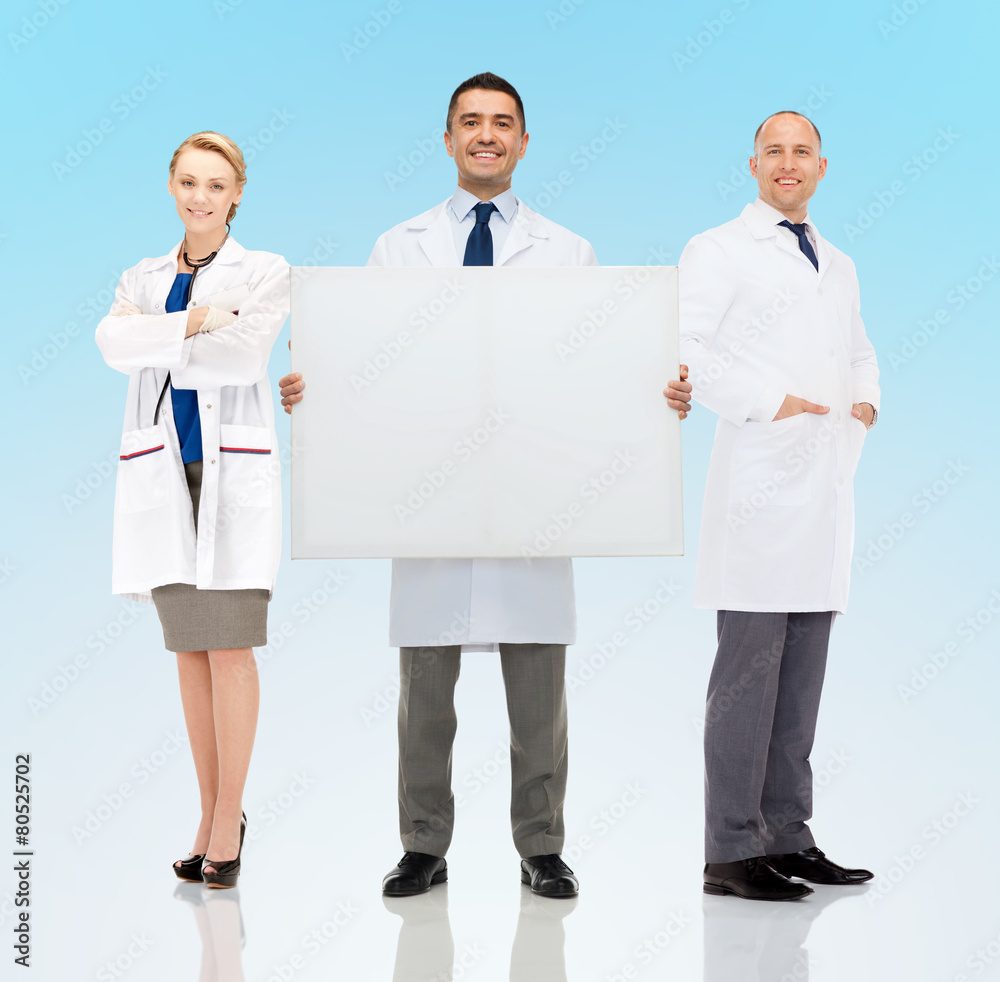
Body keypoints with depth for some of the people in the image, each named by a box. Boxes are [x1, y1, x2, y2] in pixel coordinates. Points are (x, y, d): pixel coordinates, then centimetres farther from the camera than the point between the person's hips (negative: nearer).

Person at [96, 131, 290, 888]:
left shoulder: (265, 274, 4)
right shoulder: (142, 279, 14)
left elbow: (244, 355, -14)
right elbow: (115, 344, -7)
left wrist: (159, 342, -7)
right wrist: (197, 323, -15)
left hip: (234, 471, -4)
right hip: (162, 474, 4)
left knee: (230, 646, -7)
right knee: (189, 648, 6)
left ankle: (227, 820, 0)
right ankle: (213, 815, 14)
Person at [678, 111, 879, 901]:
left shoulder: (838, 266, 22)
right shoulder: (719, 251, 1)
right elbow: (683, 345, -10)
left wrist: (866, 398, 12)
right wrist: (766, 402, -16)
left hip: (826, 484, 7)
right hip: (761, 481, -7)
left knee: (804, 671, 9)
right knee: (750, 671, -7)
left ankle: (788, 837, 17)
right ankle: (733, 850, -1)